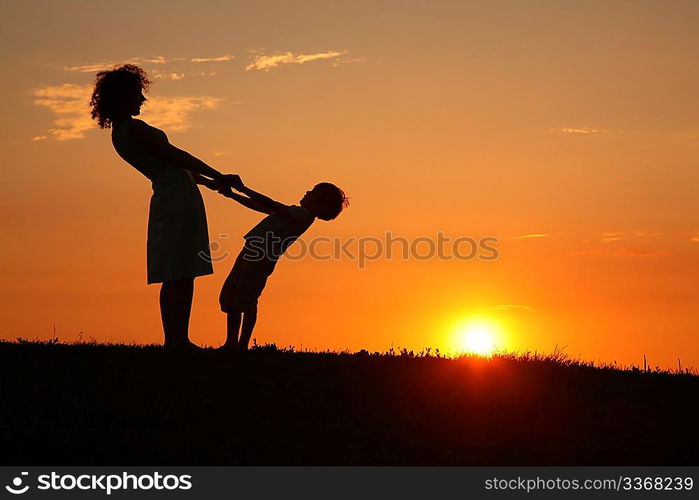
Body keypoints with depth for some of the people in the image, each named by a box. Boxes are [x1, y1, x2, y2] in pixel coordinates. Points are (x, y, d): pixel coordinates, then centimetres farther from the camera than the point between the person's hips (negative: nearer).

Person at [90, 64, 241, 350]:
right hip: (179, 198, -10)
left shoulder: (119, 133, 16)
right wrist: (218, 176, -4)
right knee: (181, 276, -10)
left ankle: (176, 341, 13)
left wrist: (207, 182, 26)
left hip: (166, 199, 10)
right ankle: (177, 341, -10)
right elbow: (175, 156, -11)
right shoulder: (134, 128, -13)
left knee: (175, 278, 11)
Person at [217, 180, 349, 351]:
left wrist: (243, 189, -7)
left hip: (261, 257, -10)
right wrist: (232, 194, 26)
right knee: (229, 295, 9)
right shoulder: (296, 213, 23)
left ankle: (243, 345, -8)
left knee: (246, 300, -12)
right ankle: (231, 344, 13)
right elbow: (260, 207, 28)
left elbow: (271, 205, -13)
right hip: (252, 253, 10)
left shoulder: (304, 214, -7)